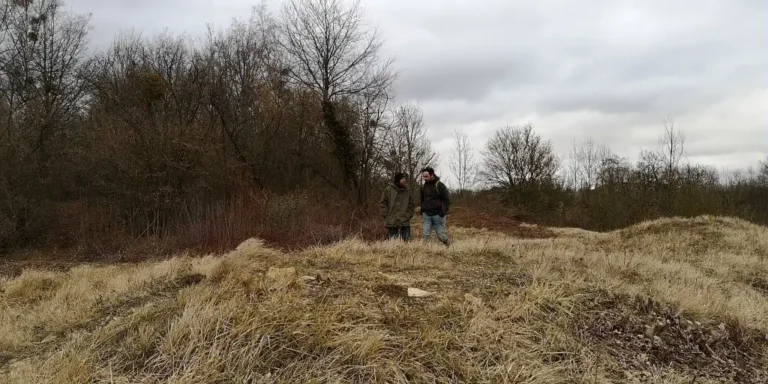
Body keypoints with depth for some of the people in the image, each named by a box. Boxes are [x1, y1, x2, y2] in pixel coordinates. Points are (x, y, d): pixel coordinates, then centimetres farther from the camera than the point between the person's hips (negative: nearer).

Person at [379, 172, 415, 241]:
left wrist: (409, 215, 5)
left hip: (405, 222, 2)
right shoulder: (388, 189, -2)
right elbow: (383, 203, 1)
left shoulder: (407, 191, 6)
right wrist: (387, 215, -4)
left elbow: (412, 204, 15)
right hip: (392, 223, -2)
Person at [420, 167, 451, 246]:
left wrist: (443, 212, -15)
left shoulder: (440, 185, -8)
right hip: (426, 215, 5)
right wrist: (422, 211, 15)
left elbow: (447, 199, -9)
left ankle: (448, 246, 22)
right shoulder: (424, 186, 10)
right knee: (426, 235, -2)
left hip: (438, 215, -5)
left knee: (441, 235, 1)